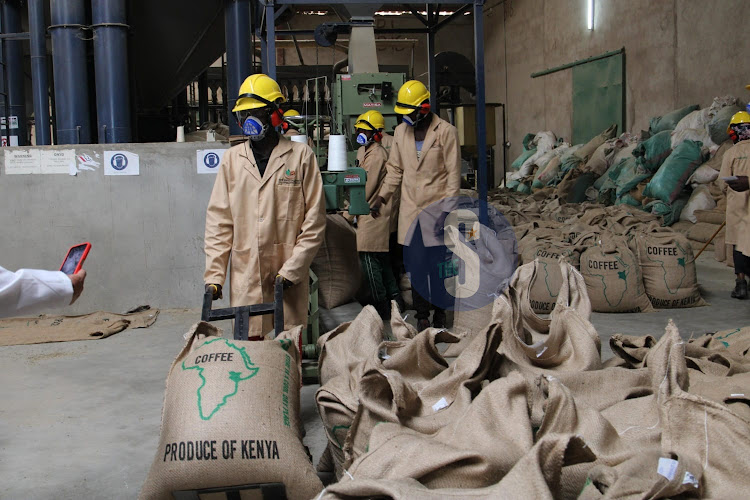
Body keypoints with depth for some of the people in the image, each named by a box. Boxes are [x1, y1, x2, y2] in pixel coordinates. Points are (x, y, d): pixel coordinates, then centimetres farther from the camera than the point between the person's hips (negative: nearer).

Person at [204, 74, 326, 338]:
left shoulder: (301, 155, 2)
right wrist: (213, 274, 0)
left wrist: (292, 269, -8)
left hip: (289, 277, -2)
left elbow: (314, 220, -1)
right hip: (245, 279, 2)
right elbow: (219, 220, 8)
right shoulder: (232, 159, 10)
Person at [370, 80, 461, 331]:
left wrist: (447, 209, -12)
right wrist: (382, 197, 7)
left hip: (436, 208, -4)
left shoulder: (446, 132, -4)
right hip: (410, 209, 4)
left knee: (438, 267, 0)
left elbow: (453, 173, -5)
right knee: (415, 267, 6)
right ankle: (422, 316, 16)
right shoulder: (401, 132, 11)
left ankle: (439, 315, 13)